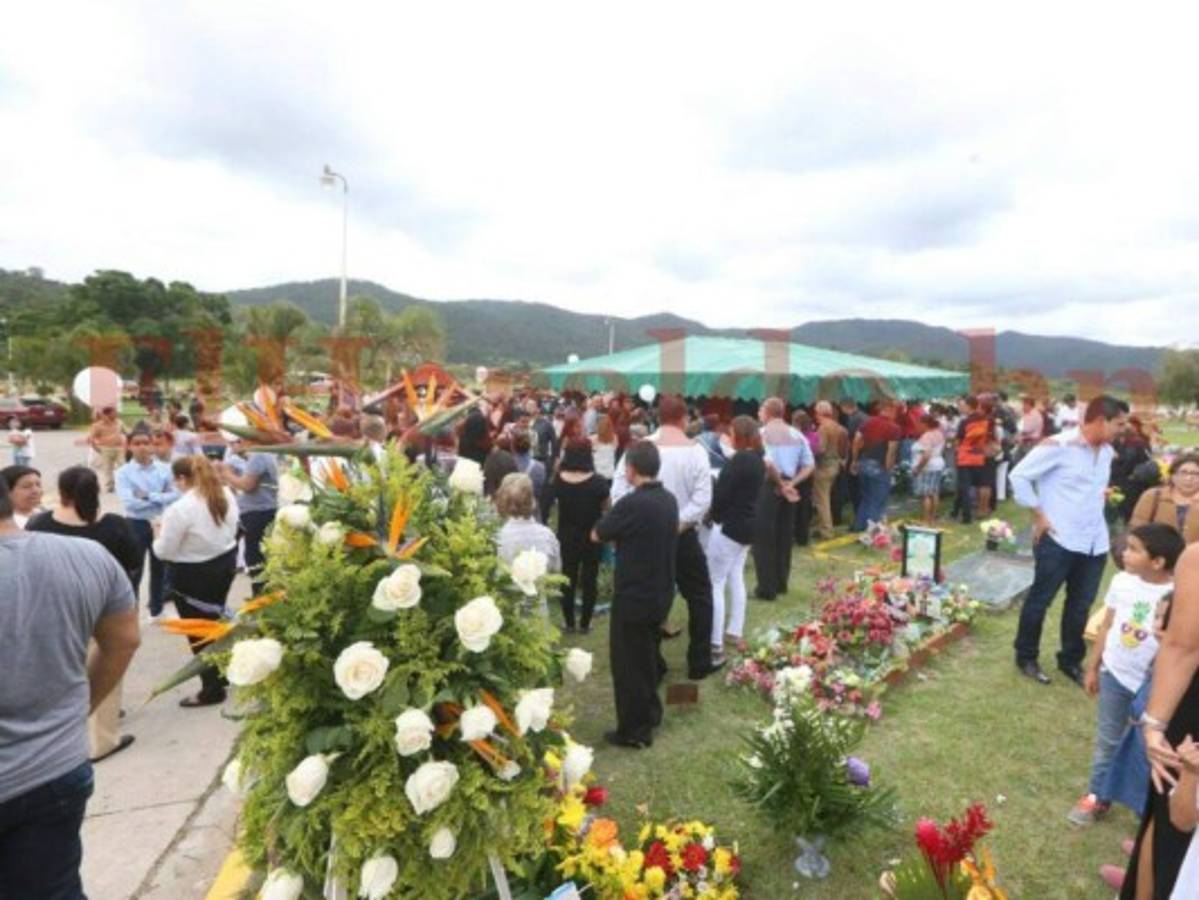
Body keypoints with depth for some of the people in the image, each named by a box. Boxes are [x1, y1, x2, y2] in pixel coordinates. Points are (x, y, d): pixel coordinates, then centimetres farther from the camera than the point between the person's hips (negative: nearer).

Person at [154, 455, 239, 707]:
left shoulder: (179, 509, -23)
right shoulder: (226, 494, -2)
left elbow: (164, 552, -14)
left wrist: (159, 538, 6)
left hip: (194, 574, -7)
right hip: (225, 562, 7)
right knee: (214, 621, 23)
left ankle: (212, 689, 19)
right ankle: (221, 673, 36)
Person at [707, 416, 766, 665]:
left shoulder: (739, 460, -20)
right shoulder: (757, 460, 9)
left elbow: (721, 494, -21)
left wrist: (711, 514, -2)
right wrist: (717, 512, 7)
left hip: (729, 526, -10)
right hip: (747, 524, 10)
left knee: (715, 584, -5)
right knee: (736, 578, 18)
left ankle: (716, 645, -5)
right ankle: (735, 632, 25)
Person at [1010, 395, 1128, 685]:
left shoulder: (1107, 452, 10)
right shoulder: (1058, 445, -13)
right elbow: (1019, 476, -14)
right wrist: (1038, 514, -12)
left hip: (1095, 542, 7)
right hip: (1059, 540, -7)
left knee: (1080, 605, 15)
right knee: (1039, 600, 6)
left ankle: (1071, 660, 32)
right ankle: (1026, 657, 22)